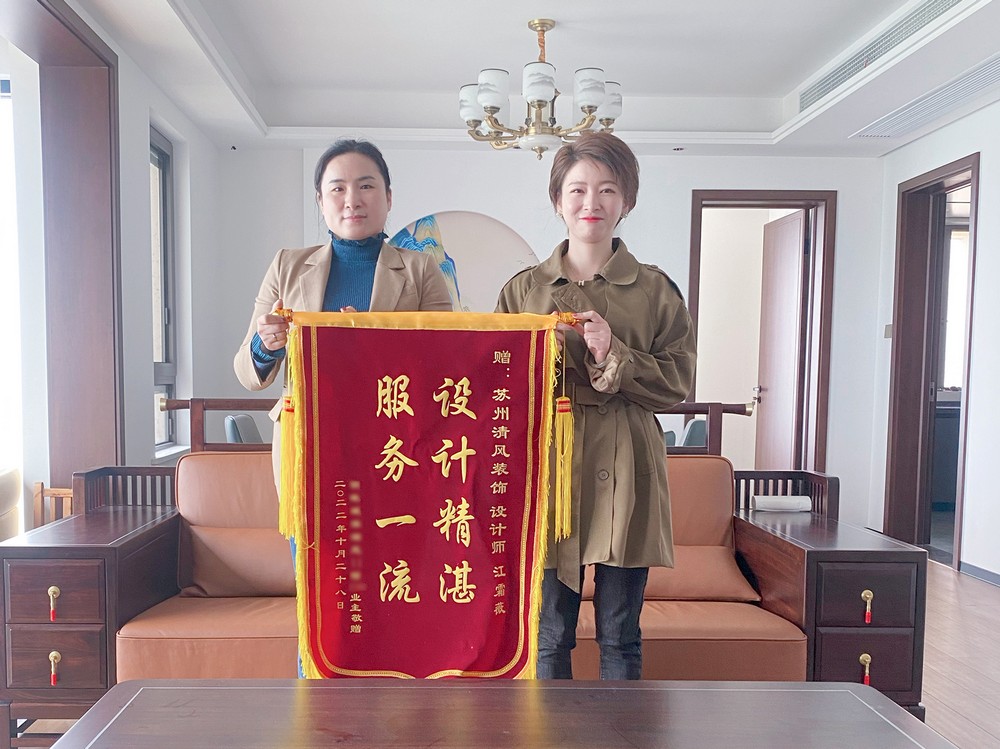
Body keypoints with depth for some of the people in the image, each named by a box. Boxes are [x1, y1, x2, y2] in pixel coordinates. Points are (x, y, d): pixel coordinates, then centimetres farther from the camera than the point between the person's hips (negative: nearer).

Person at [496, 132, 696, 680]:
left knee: (620, 635, 11)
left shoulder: (655, 290, 5)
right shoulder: (523, 289, 9)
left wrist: (614, 357, -13)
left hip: (624, 476, 0)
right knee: (549, 634, 10)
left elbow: (679, 383, 1)